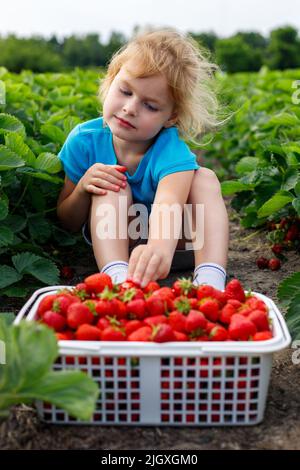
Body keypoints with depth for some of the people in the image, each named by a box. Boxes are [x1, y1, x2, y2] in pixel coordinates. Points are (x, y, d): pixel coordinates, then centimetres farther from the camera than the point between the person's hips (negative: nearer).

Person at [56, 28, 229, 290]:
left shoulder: (171, 150, -28)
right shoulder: (84, 141, -18)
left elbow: (168, 205, -52)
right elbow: (68, 224, -6)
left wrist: (160, 247, -75)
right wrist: (82, 188, -29)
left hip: (164, 238, -1)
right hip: (111, 240, 2)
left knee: (204, 178, -26)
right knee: (113, 187, -28)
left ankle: (210, 281, -40)